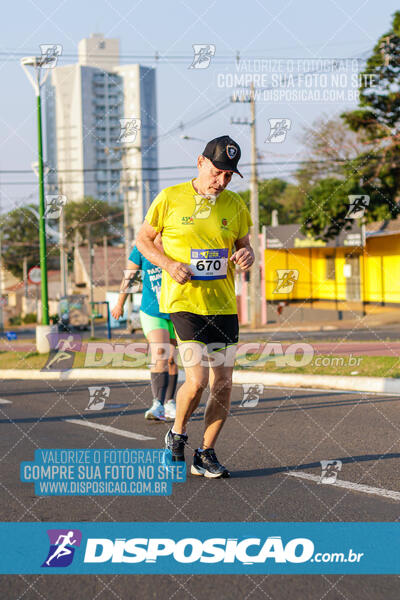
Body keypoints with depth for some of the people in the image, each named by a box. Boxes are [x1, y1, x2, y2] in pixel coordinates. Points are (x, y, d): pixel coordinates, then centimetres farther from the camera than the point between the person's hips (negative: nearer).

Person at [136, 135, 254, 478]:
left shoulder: (235, 205, 7)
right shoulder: (170, 198, -2)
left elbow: (244, 245, 18)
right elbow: (143, 240, 6)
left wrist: (246, 256, -6)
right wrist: (169, 265, -11)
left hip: (223, 304, 4)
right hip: (183, 300, -4)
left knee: (223, 383, 3)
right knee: (197, 379, -15)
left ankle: (206, 454, 20)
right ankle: (177, 434, 15)